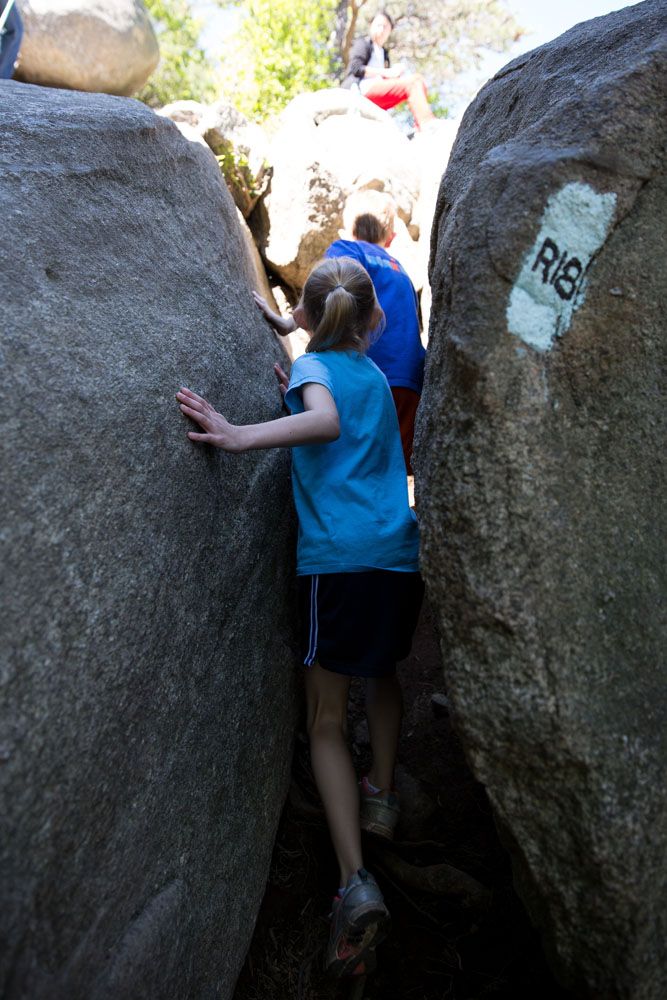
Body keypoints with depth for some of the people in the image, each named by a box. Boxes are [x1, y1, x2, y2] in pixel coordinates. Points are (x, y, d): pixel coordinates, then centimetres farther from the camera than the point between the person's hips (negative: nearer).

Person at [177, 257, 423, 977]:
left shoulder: (312, 364, 0)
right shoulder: (375, 373, 20)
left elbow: (327, 422, -22)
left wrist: (242, 437, -31)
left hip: (339, 558, -6)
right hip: (400, 553, 6)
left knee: (327, 720, 2)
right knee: (384, 673, 30)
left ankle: (355, 880, -5)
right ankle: (381, 796, 42)